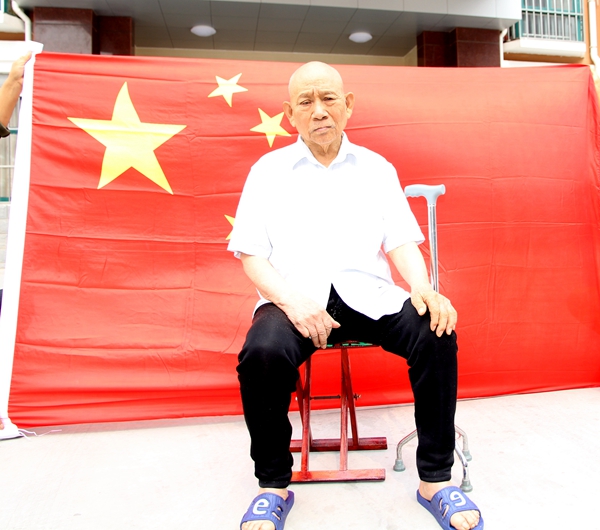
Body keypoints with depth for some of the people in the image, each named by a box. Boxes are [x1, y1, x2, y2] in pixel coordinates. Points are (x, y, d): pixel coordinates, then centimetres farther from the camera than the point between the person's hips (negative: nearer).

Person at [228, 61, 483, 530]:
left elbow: (401, 242, 9)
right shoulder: (269, 170, 11)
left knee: (436, 334, -25)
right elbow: (252, 256, 3)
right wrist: (291, 301, -15)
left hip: (367, 293, 2)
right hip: (295, 295, -1)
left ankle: (435, 479, -6)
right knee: (263, 351, -32)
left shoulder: (377, 168, 17)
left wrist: (423, 287, -13)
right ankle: (274, 487, -7)